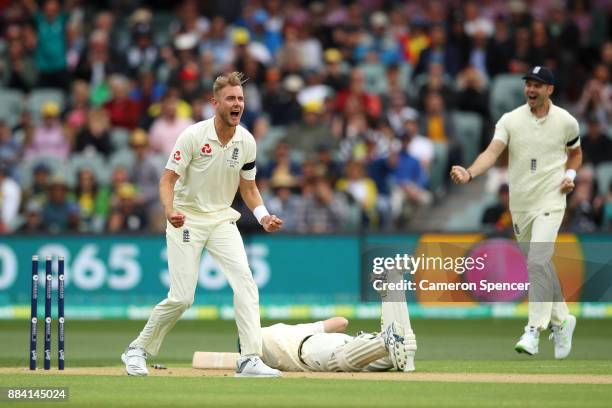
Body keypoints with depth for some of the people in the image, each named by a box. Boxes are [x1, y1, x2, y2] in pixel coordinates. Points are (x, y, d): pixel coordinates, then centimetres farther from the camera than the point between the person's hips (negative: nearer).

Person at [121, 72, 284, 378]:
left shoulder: (246, 141, -2)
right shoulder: (193, 136, -16)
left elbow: (248, 187, 11)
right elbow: (168, 180, -14)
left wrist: (263, 216, -8)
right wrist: (170, 211, -34)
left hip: (222, 219, 4)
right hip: (187, 219, -4)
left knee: (244, 278, -18)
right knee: (181, 297, -8)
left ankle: (250, 359, -19)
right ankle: (138, 350, 15)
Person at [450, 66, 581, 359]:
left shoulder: (566, 122, 0)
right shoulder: (511, 120, -3)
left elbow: (575, 152, 19)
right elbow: (492, 152, -16)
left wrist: (570, 175, -2)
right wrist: (469, 173, -35)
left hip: (550, 201, -3)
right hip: (519, 204, 3)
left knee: (537, 261, -19)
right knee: (540, 265, 12)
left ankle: (534, 330, -18)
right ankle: (561, 319, 31)